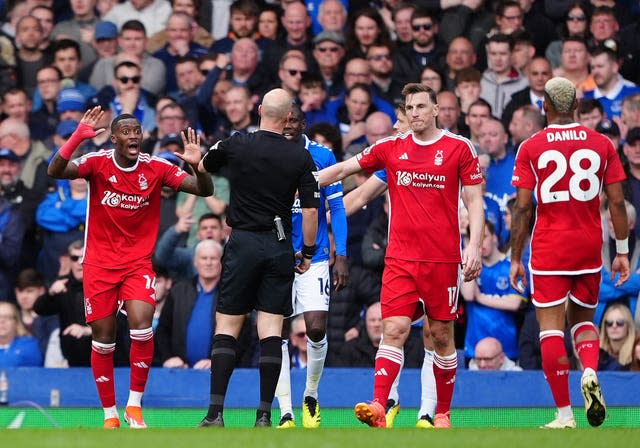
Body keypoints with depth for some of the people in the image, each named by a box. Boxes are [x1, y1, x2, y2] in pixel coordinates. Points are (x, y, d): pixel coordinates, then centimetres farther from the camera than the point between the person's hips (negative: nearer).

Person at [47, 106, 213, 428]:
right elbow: (55, 171, -23)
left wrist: (197, 165, -28)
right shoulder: (98, 163, -8)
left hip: (138, 263, 0)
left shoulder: (156, 168, -5)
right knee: (103, 339, 2)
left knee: (142, 326, -21)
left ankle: (134, 406, -7)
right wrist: (77, 137, -38)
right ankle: (110, 414, 15)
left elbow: (204, 190, -7)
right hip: (99, 264, 0)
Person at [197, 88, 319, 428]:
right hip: (279, 247, 1)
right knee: (271, 332, 1)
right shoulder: (301, 158, -2)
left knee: (226, 329, 2)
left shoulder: (235, 145, -2)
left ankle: (215, 413, -7)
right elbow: (310, 210, -4)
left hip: (243, 244, -1)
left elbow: (202, 168, 18)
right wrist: (308, 253, 9)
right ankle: (264, 416, -2)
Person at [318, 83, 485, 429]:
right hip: (400, 257, 1)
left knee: (442, 335, 5)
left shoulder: (460, 148, 1)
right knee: (395, 329, -12)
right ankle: (378, 408, -23)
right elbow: (342, 169, 14)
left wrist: (474, 245, -10)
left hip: (443, 258, -1)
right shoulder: (390, 148, 7)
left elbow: (474, 200, 1)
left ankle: (442, 413, 17)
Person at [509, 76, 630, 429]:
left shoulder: (531, 148, -3)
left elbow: (522, 208, -5)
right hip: (590, 245, 3)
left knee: (551, 327, 0)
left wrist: (515, 259, 2)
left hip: (549, 247, -3)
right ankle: (590, 372, -11)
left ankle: (564, 414, -3)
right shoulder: (601, 144, 3)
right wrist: (622, 251, 10)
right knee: (583, 318, 19)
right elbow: (617, 202, 2)